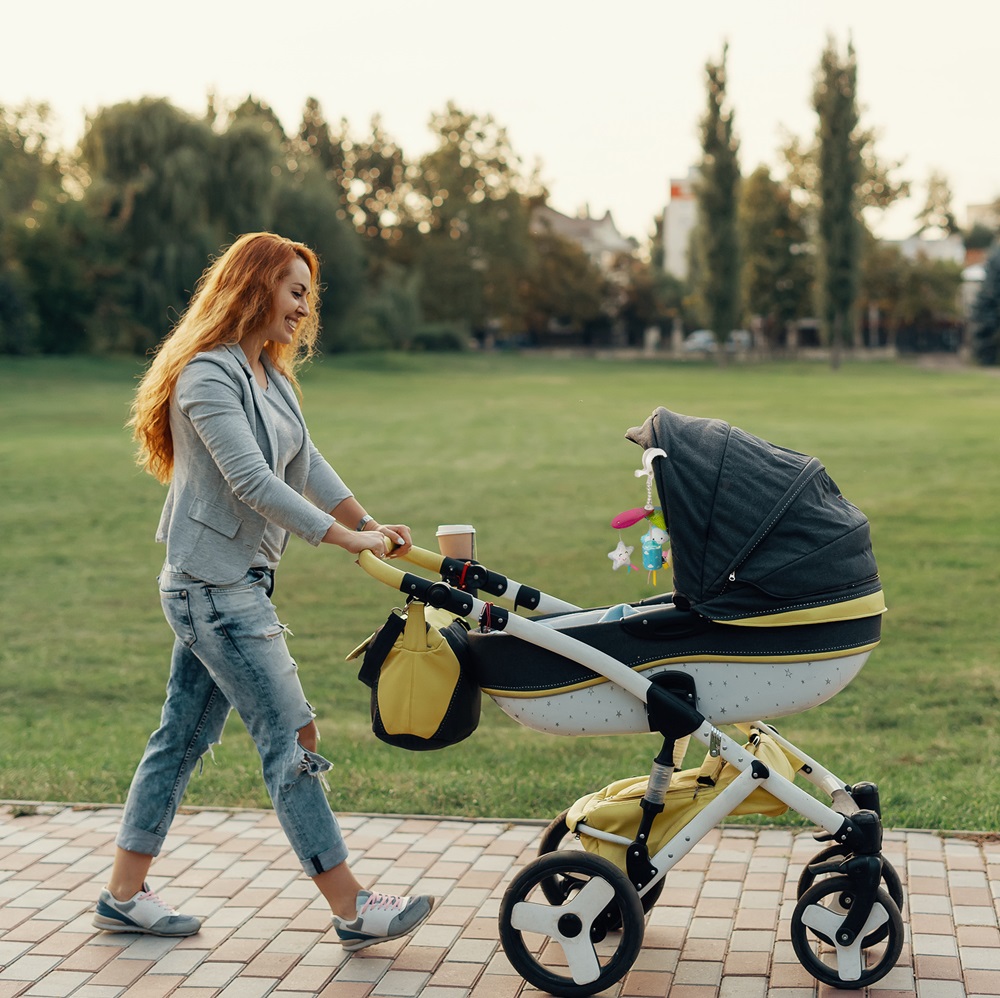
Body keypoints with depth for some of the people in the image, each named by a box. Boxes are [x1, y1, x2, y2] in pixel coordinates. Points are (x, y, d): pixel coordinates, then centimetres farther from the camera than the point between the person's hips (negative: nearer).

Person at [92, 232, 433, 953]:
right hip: (215, 589, -10)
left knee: (183, 736, 13)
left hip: (236, 583, 10)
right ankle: (353, 911, 0)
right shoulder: (208, 377, -17)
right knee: (292, 740, -6)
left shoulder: (270, 374, 14)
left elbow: (306, 465, 17)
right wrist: (345, 538, -22)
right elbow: (253, 482, -23)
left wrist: (370, 523, 7)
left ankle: (124, 895, 22)